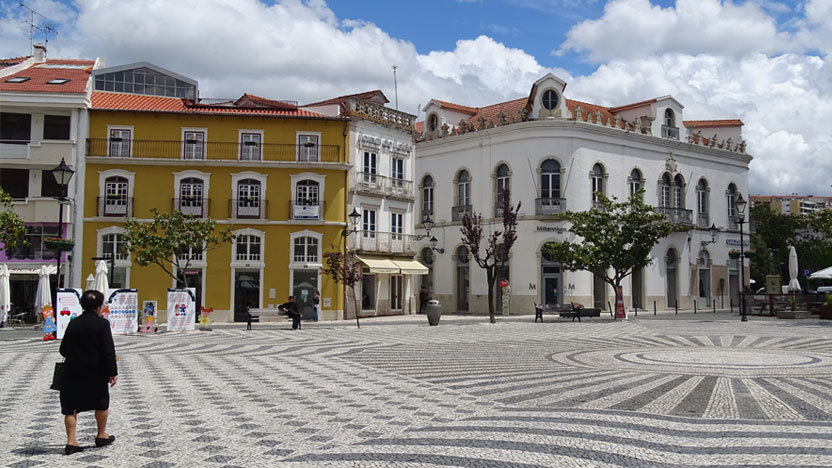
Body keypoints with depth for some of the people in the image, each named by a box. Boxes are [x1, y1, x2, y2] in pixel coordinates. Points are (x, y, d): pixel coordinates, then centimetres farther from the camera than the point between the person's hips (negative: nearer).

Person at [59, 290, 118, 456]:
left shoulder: (73, 323, 5)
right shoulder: (102, 323, -10)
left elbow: (63, 350, 10)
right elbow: (108, 350, -14)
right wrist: (113, 372, -9)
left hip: (72, 372, 3)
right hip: (95, 372, -3)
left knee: (71, 407, 8)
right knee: (102, 403, 16)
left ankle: (71, 441, 2)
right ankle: (101, 436, 28)